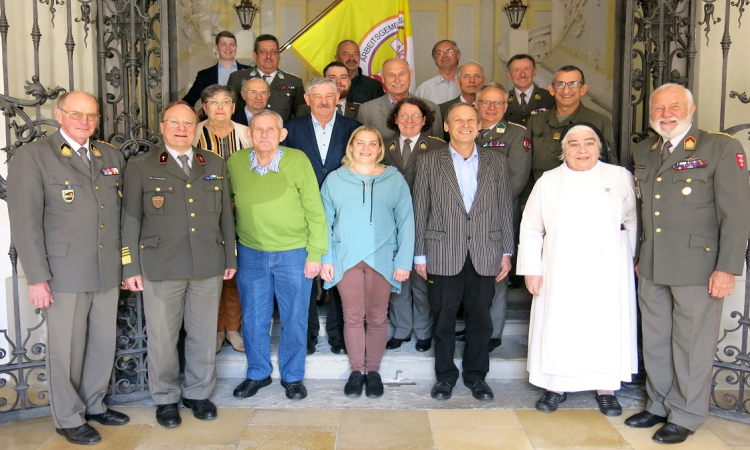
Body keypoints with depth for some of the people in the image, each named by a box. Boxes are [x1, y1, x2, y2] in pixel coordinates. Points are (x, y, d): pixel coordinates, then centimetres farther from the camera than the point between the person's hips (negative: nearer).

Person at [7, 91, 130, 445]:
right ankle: (69, 419, 24)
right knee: (66, 349, 6)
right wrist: (37, 277, -13)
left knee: (103, 345, 14)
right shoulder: (32, 156, -4)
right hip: (64, 273, -5)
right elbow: (25, 221, -9)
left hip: (108, 272, 5)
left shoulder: (111, 156, 11)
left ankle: (94, 404, 34)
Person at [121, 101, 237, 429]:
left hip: (209, 266, 2)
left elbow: (226, 215, 12)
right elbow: (130, 220, 1)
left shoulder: (215, 165, 11)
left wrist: (230, 258, 10)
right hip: (160, 268, -2)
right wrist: (131, 268, -3)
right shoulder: (140, 167, 3)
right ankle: (165, 399, 26)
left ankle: (198, 393, 28)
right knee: (163, 338, 7)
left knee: (203, 335, 10)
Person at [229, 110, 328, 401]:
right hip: (250, 253, 3)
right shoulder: (235, 162, -5)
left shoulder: (298, 161, -13)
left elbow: (315, 211, -8)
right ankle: (257, 374, 33)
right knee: (253, 319, 13)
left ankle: (292, 377, 28)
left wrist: (315, 254, -9)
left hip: (294, 254, -2)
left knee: (294, 320, 9)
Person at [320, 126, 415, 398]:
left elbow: (406, 222, 1)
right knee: (353, 317, 6)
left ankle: (373, 370, 22)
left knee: (377, 318, 7)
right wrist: (326, 259, -3)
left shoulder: (394, 180, 3)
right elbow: (325, 222, 5)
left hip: (382, 259, 0)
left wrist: (404, 261, -6)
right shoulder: (335, 179, 5)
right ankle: (357, 371, 20)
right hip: (346, 258, 0)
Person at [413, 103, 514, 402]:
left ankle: (476, 376, 27)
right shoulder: (429, 162, 3)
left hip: (485, 255, 2)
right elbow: (420, 211, 2)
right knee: (444, 319, 8)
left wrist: (507, 252, 5)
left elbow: (504, 209, 9)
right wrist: (420, 255, -1)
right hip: (443, 256, -1)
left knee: (480, 319, 9)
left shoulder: (496, 162, 8)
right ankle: (445, 376, 25)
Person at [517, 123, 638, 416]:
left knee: (607, 326, 6)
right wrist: (531, 269, -1)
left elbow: (634, 221, 6)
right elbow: (530, 229, 4)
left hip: (607, 273, 0)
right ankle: (556, 386, 19)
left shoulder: (620, 177, 3)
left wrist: (627, 257, 0)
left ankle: (606, 389, 22)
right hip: (561, 274, 0)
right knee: (557, 328, 4)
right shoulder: (548, 182, 4)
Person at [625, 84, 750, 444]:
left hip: (697, 268, -5)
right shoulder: (643, 152, 12)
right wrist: (640, 255, 14)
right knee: (655, 343, 15)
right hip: (652, 268, 6)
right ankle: (659, 406, 33)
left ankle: (686, 417, 23)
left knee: (692, 347, 6)